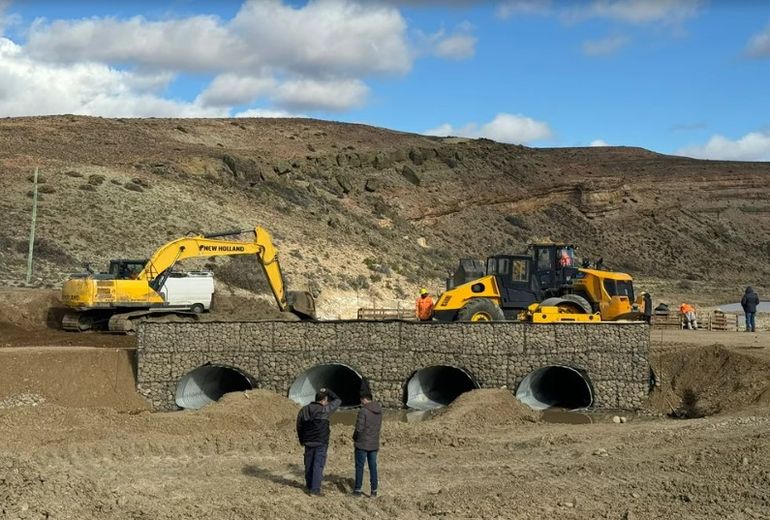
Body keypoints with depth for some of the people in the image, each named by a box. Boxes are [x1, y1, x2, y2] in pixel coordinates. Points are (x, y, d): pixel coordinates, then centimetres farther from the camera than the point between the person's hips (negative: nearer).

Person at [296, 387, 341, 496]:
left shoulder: (304, 410, 3)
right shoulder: (324, 410, -14)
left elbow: (299, 426, 12)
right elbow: (338, 401, -3)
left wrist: (302, 440, 24)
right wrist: (328, 391, 10)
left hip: (308, 442, 6)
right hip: (321, 443, -6)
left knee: (309, 464, 16)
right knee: (318, 465, -2)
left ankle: (309, 485, 30)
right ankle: (315, 489, -3)